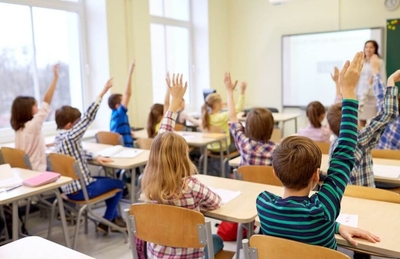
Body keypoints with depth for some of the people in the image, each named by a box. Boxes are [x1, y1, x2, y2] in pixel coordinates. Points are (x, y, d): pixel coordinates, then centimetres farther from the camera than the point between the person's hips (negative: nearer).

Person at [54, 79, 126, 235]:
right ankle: (105, 223, 15)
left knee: (109, 180, 27)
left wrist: (95, 157, 4)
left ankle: (113, 217, 34)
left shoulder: (59, 138, 6)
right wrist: (102, 93, -26)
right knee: (119, 184, 9)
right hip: (80, 189, -9)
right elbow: (88, 117, -27)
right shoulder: (71, 136, -23)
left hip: (68, 188, 9)